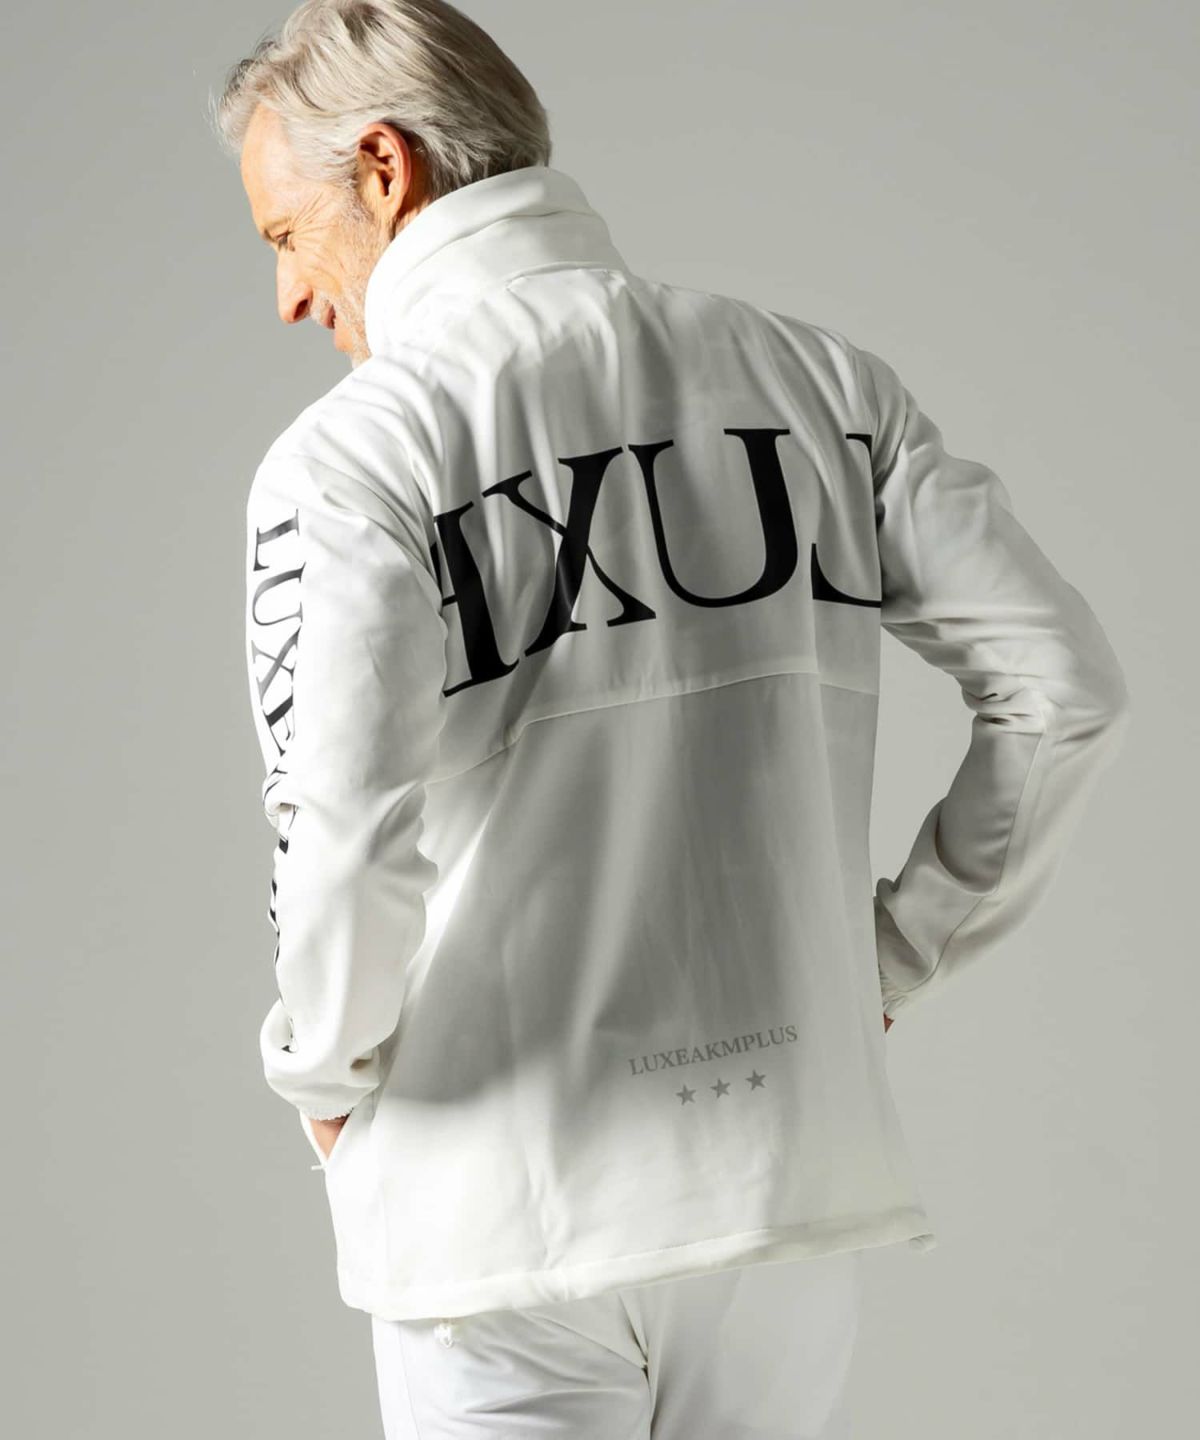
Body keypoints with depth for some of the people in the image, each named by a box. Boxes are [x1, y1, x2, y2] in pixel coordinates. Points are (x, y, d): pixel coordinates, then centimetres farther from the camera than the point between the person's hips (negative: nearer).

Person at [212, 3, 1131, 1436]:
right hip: (795, 1150, 5)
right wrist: (895, 957, 10)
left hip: (507, 1197, -4)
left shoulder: (350, 455, -11)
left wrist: (324, 1070, -4)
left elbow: (350, 840, -23)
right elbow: (1063, 686, 1)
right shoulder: (816, 376, 4)